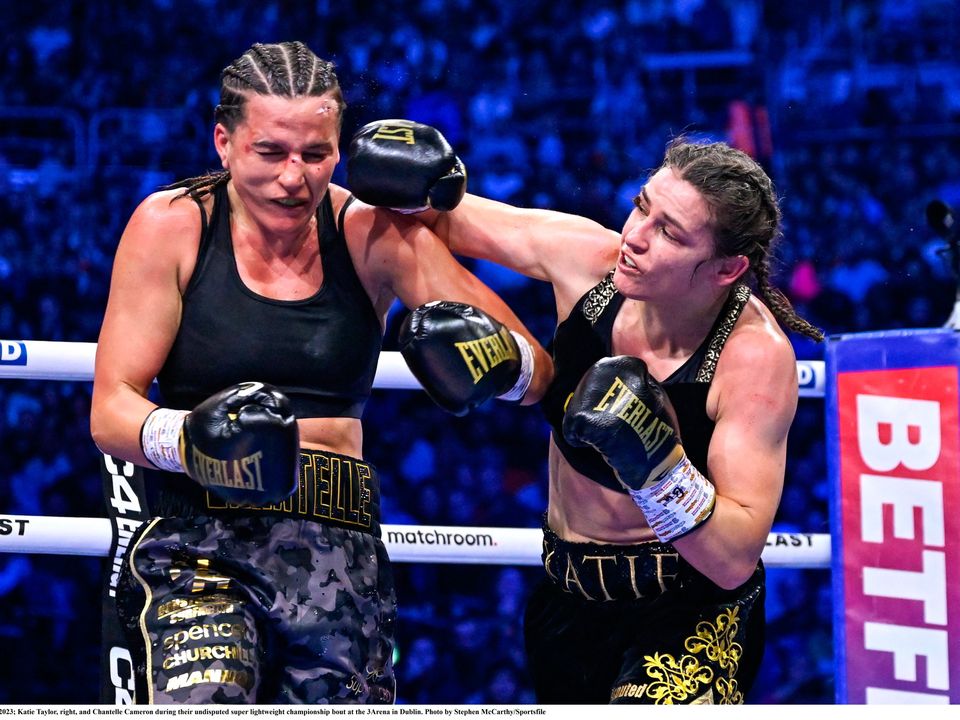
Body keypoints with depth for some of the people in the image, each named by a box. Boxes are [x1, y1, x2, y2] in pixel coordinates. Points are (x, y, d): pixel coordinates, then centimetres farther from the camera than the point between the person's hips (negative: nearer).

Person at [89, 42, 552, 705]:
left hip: (343, 556, 3)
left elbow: (539, 374, 1)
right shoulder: (171, 226, 0)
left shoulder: (373, 235, 4)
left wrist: (496, 356, -23)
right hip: (200, 550, -3)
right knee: (204, 703, -27)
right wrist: (192, 439, -24)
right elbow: (111, 412, -2)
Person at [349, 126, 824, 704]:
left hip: (691, 615, -5)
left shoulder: (756, 355, -24)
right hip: (567, 604, 6)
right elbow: (447, 219, 5)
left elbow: (735, 559, -27)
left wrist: (657, 466, -39)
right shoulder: (587, 260, -13)